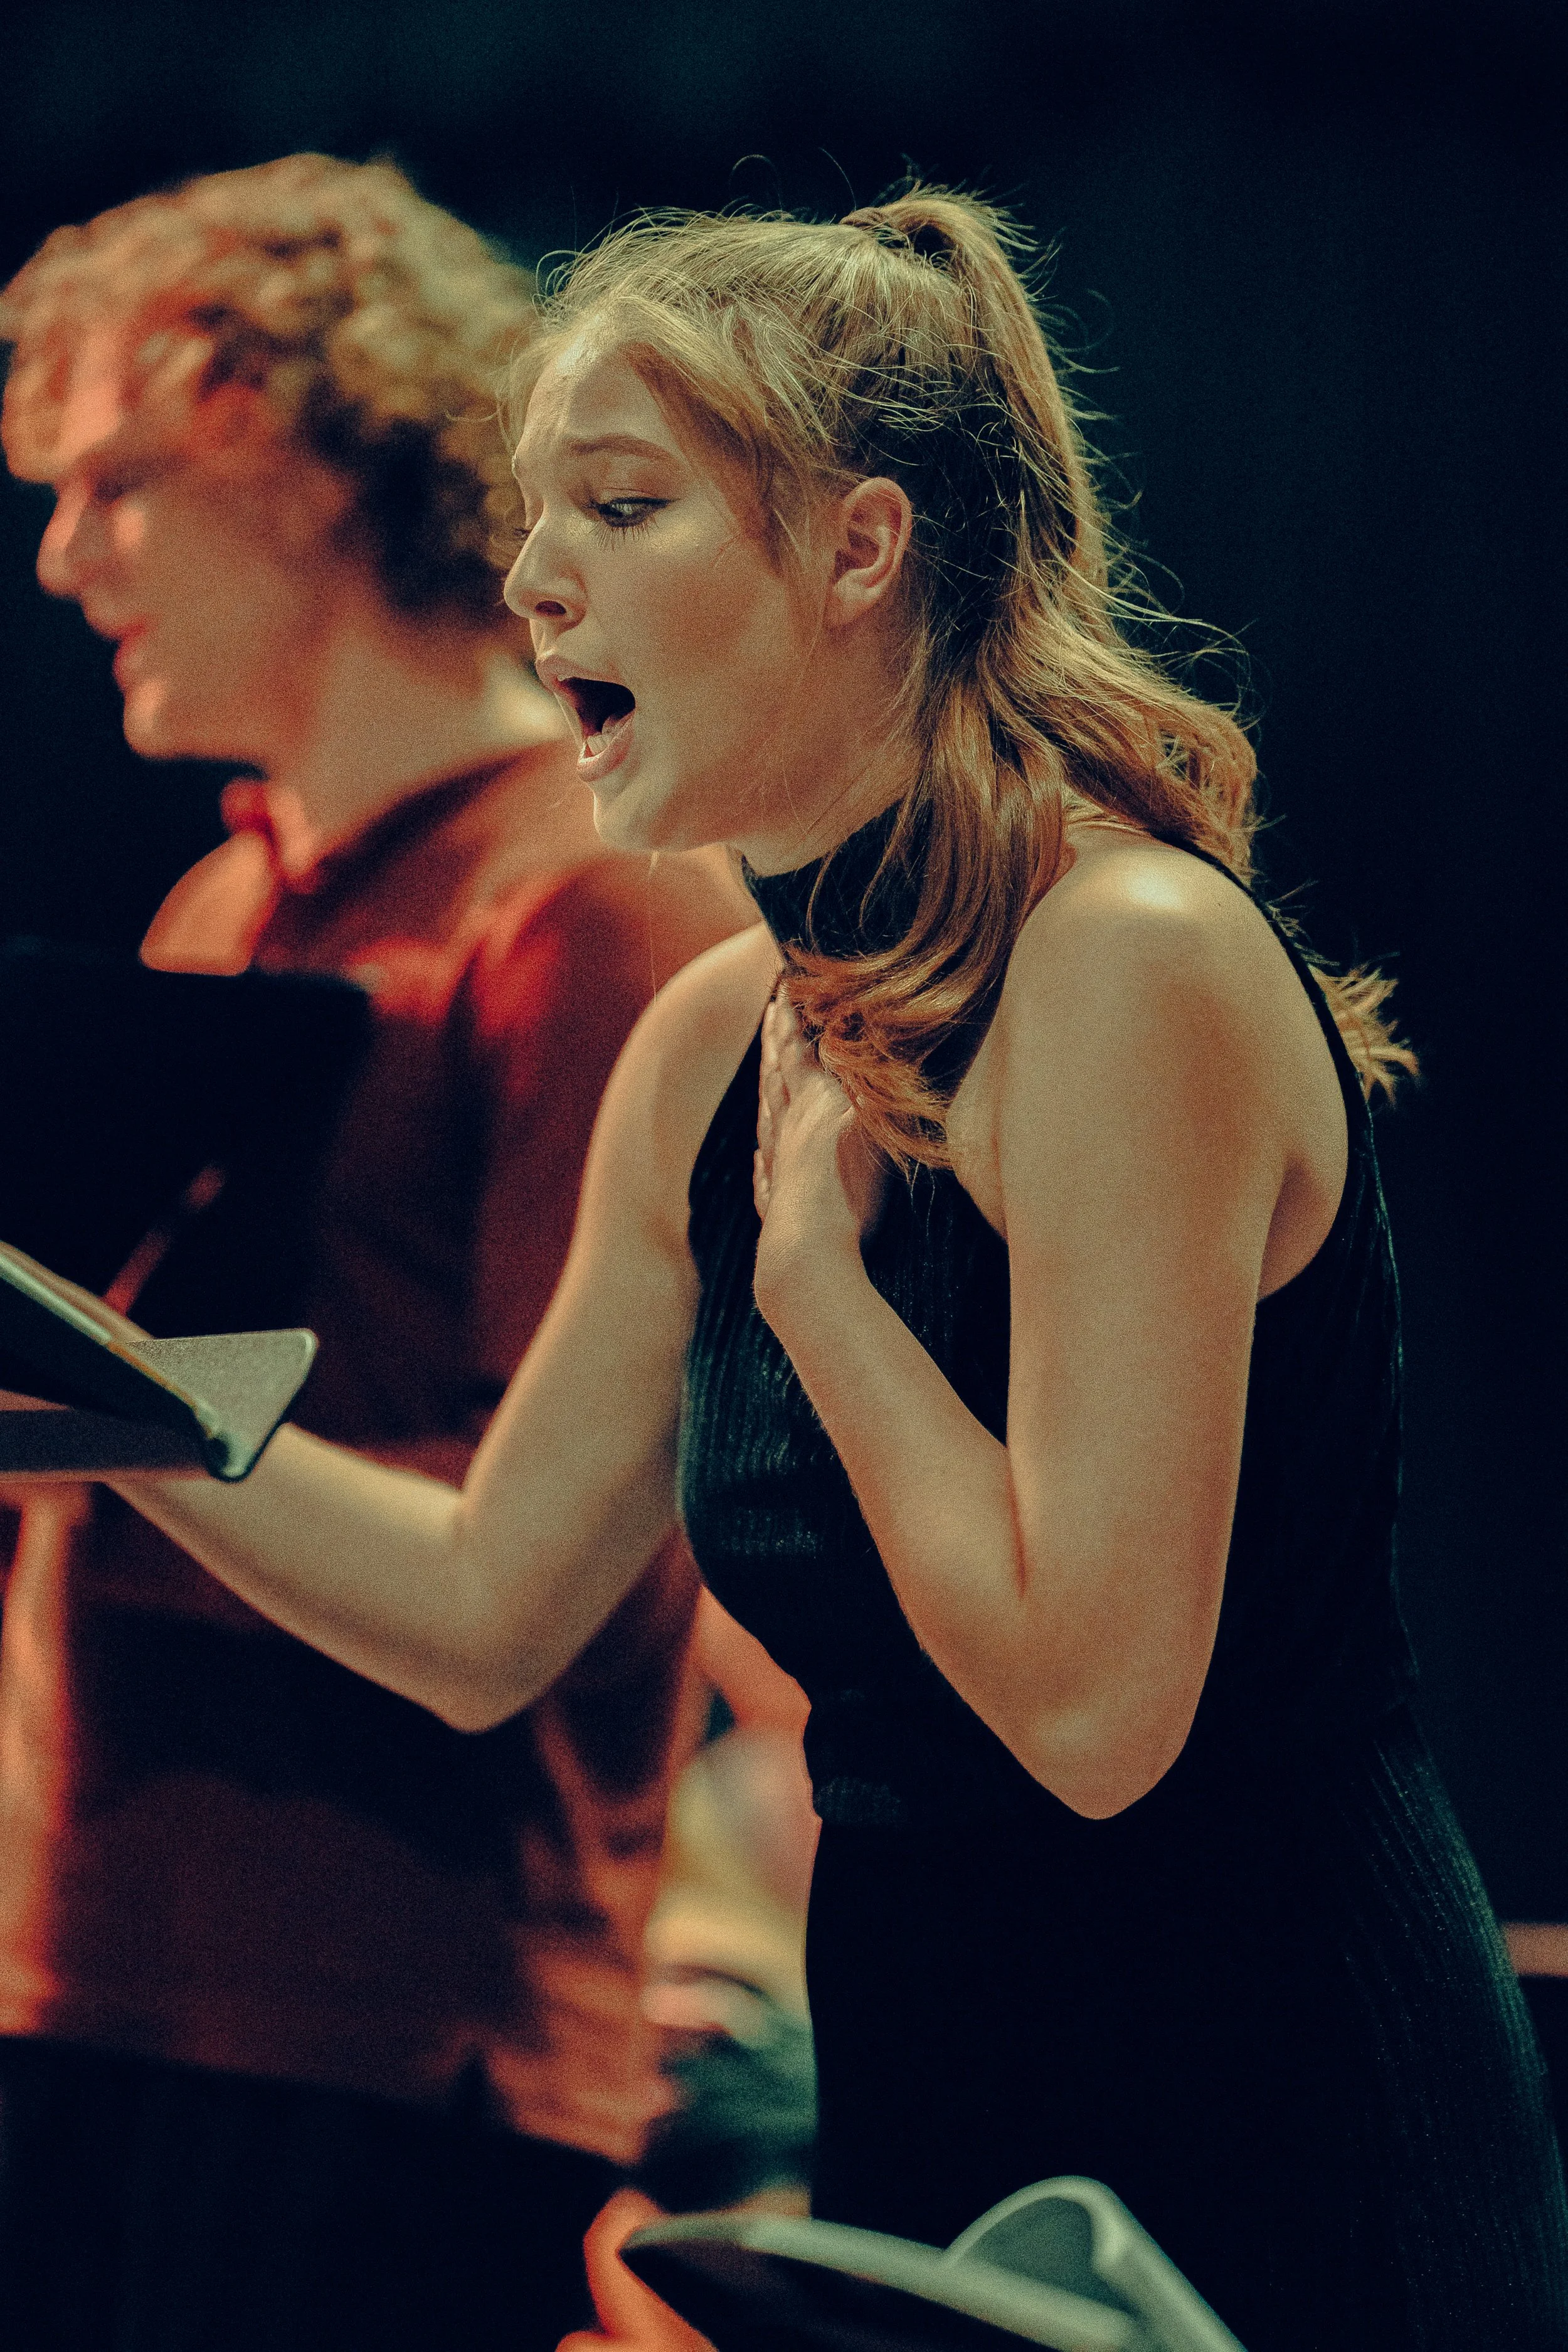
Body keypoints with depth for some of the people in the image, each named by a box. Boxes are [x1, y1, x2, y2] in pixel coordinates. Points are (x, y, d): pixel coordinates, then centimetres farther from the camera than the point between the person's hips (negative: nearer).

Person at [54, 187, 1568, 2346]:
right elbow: (484, 1608, 13)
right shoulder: (719, 1049, 6)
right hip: (922, 2106, 8)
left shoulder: (1132, 966, -19)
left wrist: (817, 1268, -16)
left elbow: (1091, 1703, -25)